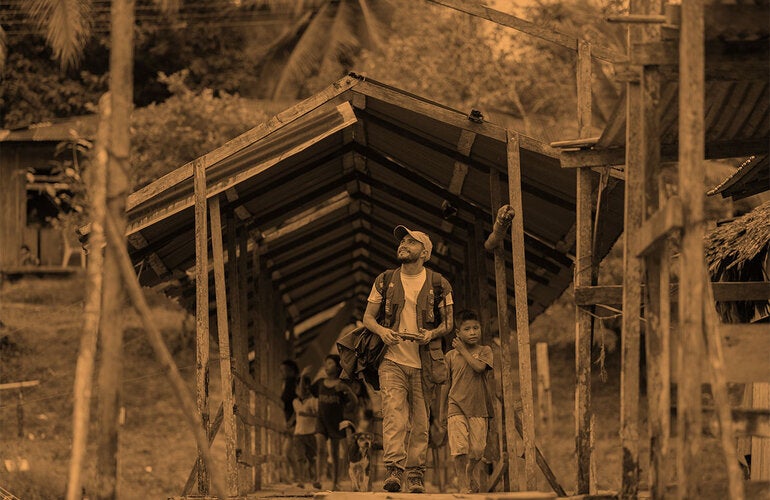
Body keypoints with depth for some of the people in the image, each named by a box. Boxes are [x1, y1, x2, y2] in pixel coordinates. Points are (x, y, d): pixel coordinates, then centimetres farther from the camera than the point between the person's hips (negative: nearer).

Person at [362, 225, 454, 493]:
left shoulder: (438, 285, 5)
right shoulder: (385, 281, 8)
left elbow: (447, 323, 9)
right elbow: (368, 316, 11)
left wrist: (431, 334, -13)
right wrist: (381, 330, -11)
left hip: (424, 363, 1)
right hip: (392, 360, 0)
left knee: (420, 422, 3)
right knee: (394, 413, -18)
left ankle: (416, 478, 10)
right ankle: (393, 471, -27)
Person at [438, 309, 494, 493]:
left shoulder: (485, 351, 5)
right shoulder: (451, 356, 7)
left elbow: (479, 367, -17)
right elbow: (446, 385, 12)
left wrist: (463, 350, -8)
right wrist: (441, 411, 11)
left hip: (478, 407, 0)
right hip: (456, 406, 0)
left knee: (477, 449, 1)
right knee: (459, 447, -14)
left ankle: (469, 476, 30)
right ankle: (463, 485, -7)